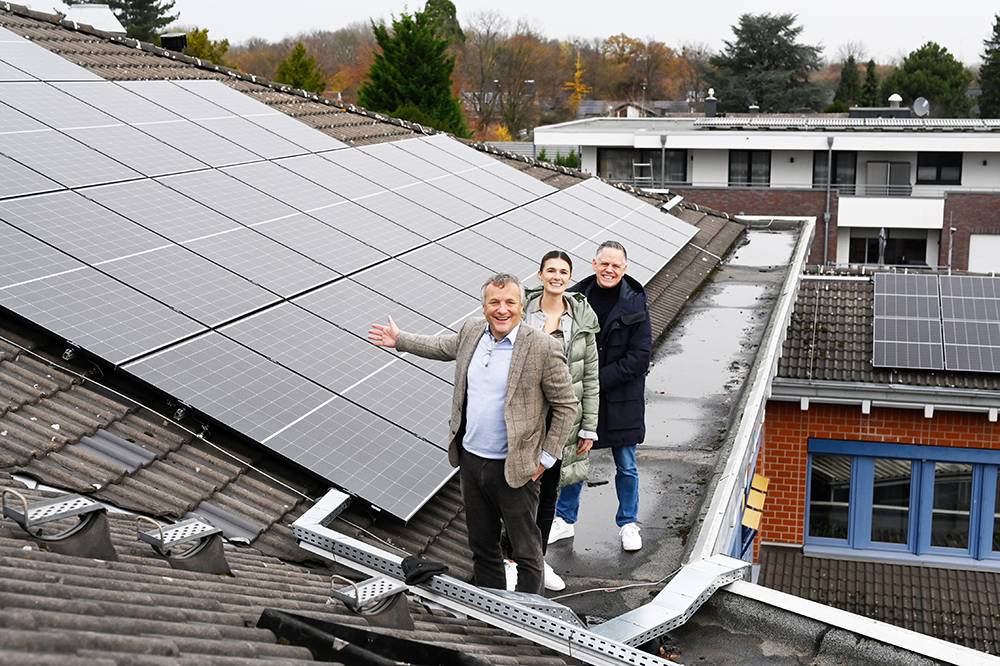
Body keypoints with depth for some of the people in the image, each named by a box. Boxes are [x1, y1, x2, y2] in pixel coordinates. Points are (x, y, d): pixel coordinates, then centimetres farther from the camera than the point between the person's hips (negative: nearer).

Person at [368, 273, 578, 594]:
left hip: (514, 468, -6)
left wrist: (547, 457, -9)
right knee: (482, 546, 19)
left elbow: (566, 405, -9)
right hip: (471, 460, 6)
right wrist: (399, 339, 31)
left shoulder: (544, 348, -17)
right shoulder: (472, 330, 1)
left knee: (526, 551, 7)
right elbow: (443, 346, 25)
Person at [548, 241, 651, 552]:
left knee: (626, 465, 11)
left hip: (621, 397, -1)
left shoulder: (635, 305, -9)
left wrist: (598, 380, -16)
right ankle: (564, 520, 30)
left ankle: (628, 523, 29)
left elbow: (639, 357, -11)